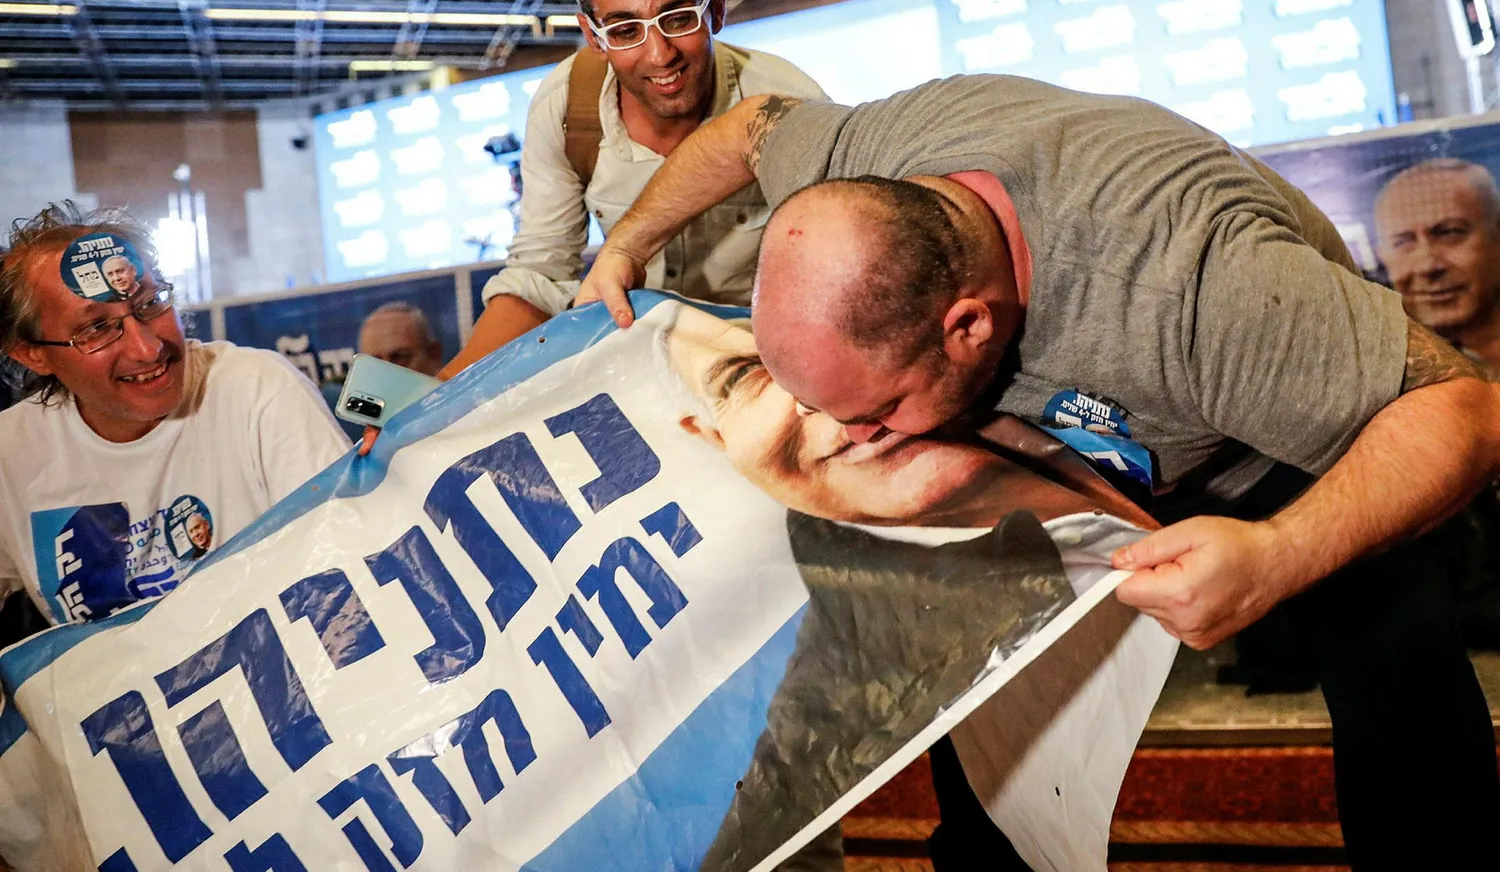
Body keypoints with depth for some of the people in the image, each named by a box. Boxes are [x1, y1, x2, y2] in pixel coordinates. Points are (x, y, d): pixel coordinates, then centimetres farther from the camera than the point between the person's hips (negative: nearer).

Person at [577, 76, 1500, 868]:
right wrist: (627, 247, 0)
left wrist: (1279, 560, -53)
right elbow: (752, 126, -5)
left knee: (1401, 693, -20)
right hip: (1077, 442, 5)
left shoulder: (1190, 280, -47)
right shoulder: (865, 160, -29)